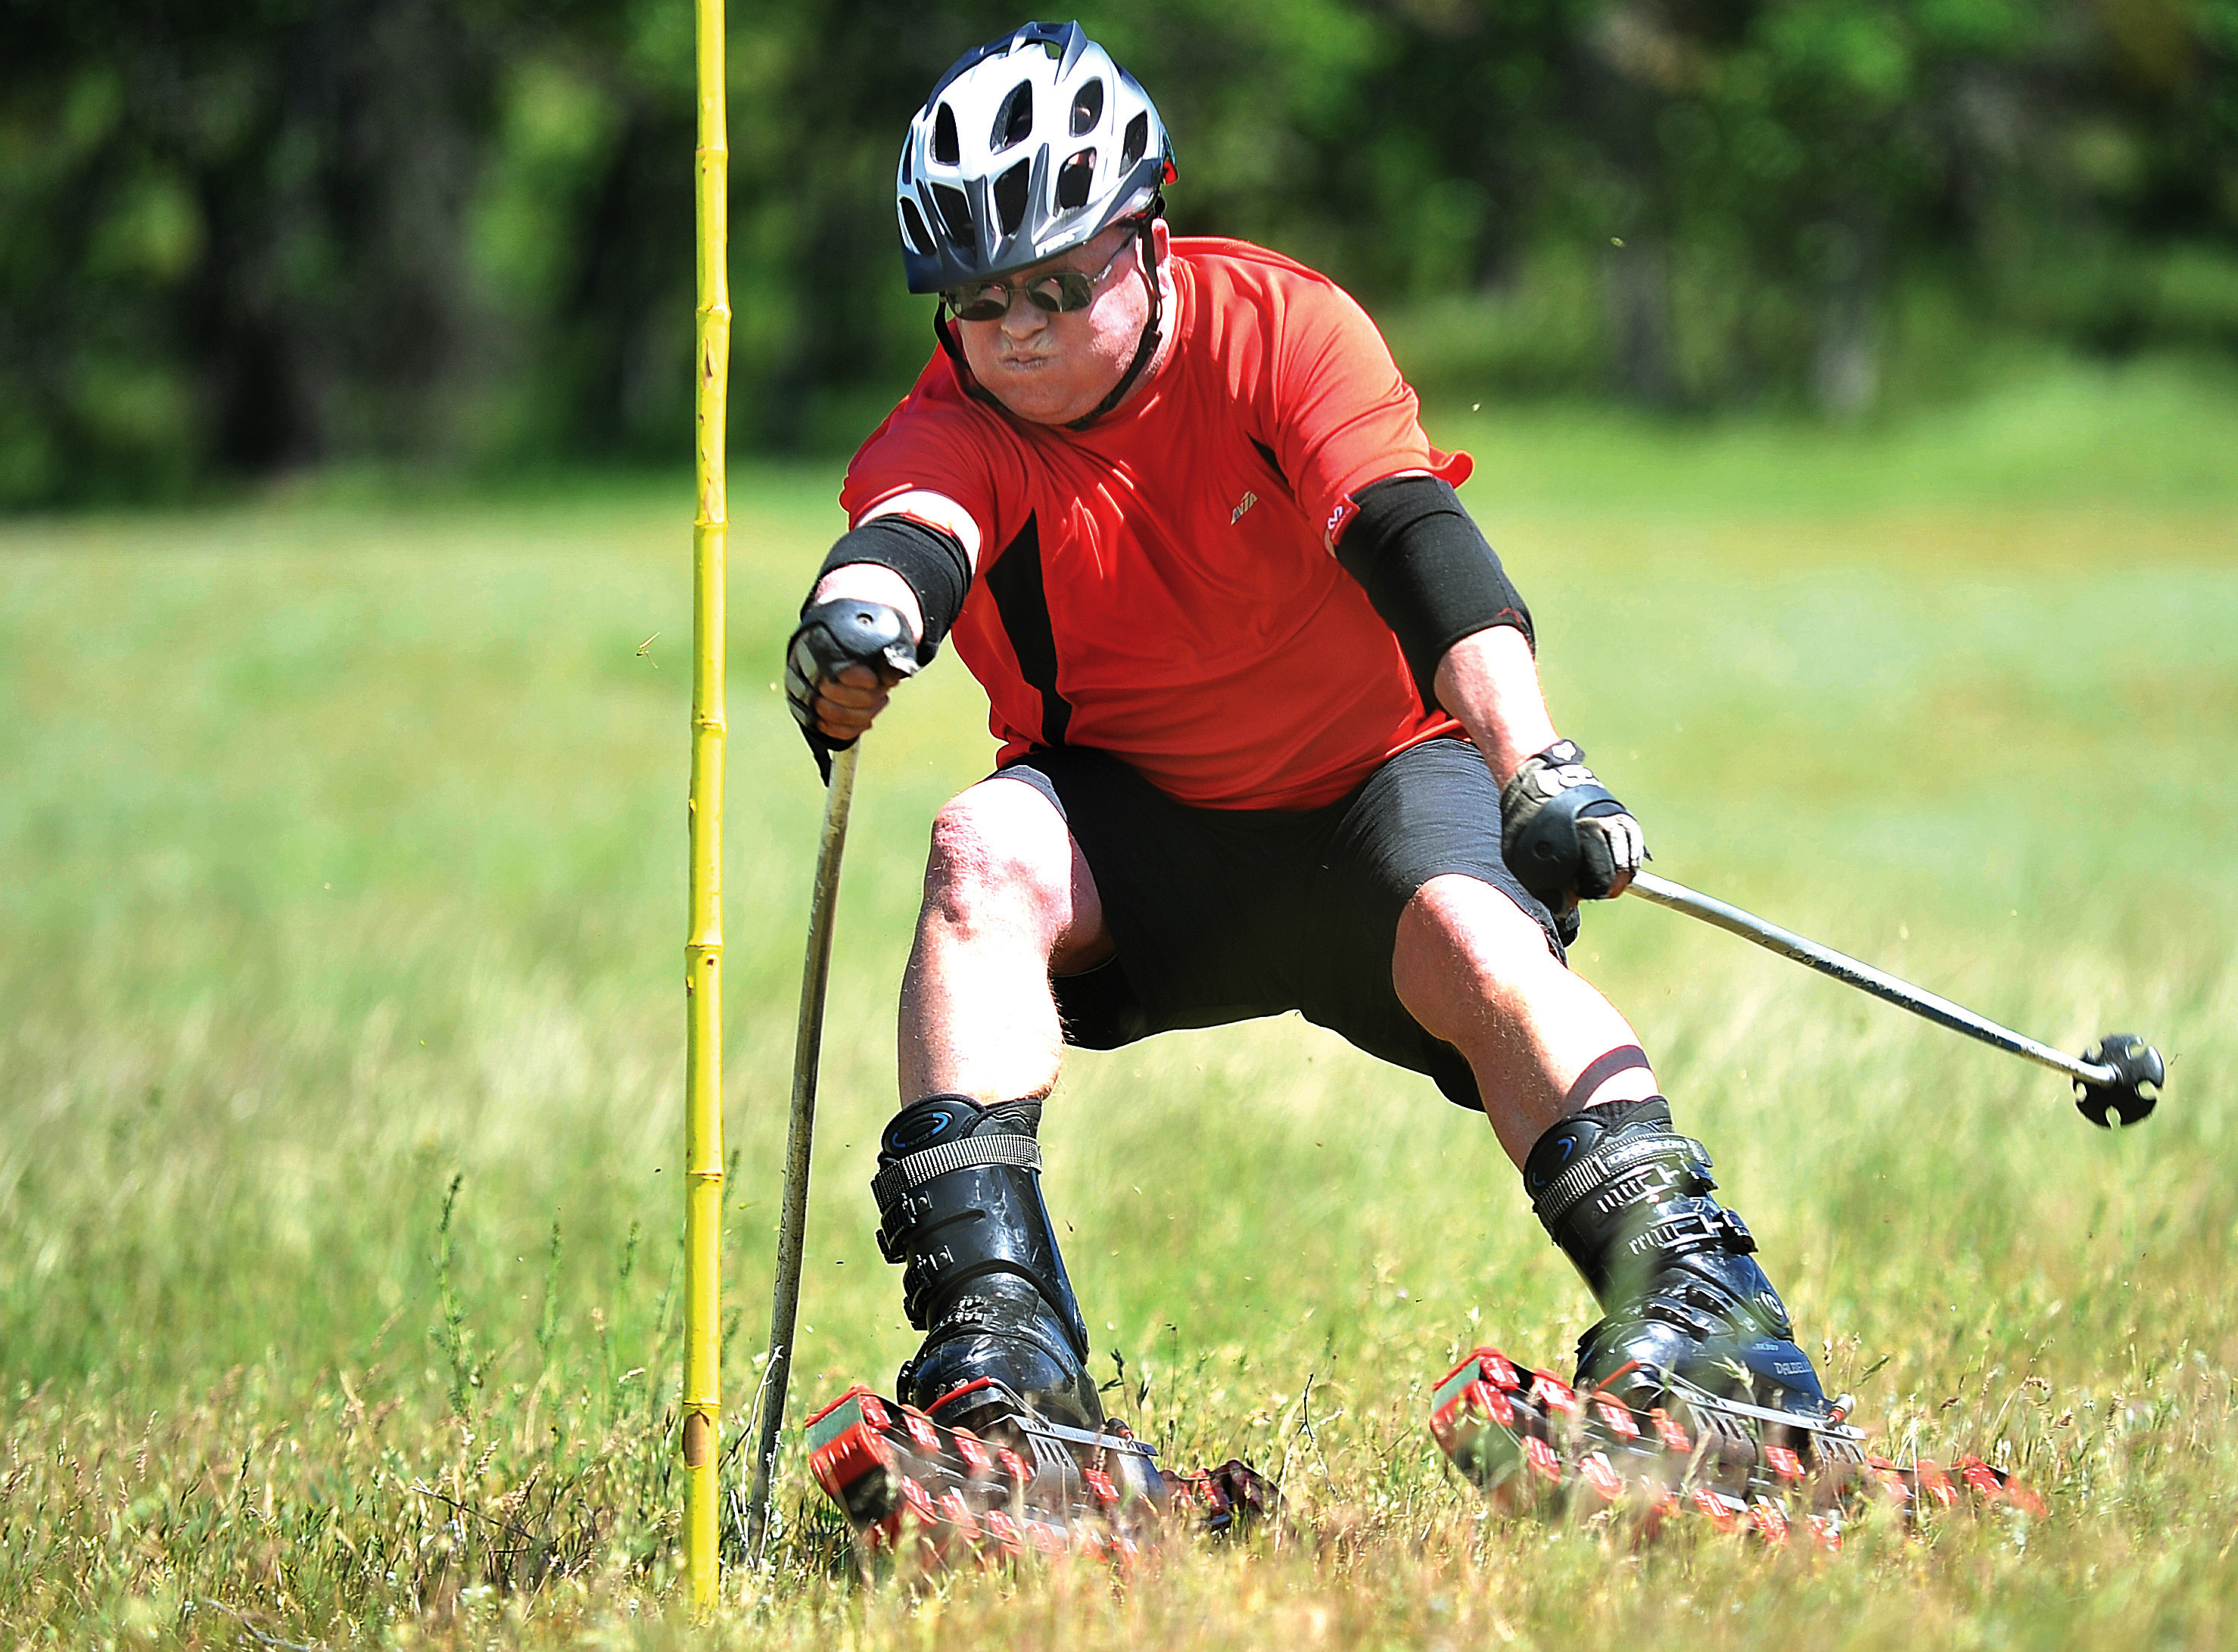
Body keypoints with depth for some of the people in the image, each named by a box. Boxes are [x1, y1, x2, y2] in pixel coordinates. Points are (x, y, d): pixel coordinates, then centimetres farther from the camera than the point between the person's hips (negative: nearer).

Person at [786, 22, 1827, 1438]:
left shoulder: (1282, 327, -15)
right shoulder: (960, 424, -11)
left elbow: (1411, 539, -28)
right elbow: (914, 532, -34)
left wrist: (1533, 765, -43)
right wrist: (860, 612, -61)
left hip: (1373, 777, -1)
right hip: (1138, 825, 1)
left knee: (1478, 938, -32)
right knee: (985, 852, -29)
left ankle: (1688, 1279, -35)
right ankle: (995, 1320, -37)